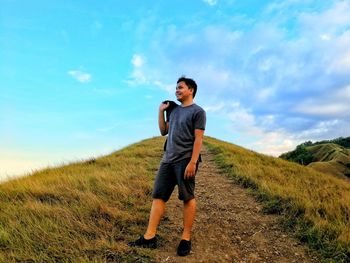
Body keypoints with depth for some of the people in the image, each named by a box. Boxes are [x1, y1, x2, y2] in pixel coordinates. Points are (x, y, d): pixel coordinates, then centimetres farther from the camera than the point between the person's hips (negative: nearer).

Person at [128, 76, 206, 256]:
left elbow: (198, 139, -10)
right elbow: (163, 131, 22)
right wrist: (161, 111, 13)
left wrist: (192, 162, -18)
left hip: (185, 160, -7)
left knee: (187, 198, 1)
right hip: (168, 160, 7)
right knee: (158, 196, 2)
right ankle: (149, 237, 5)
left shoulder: (198, 112, -3)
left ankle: (186, 238, 11)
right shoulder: (173, 110, 18)